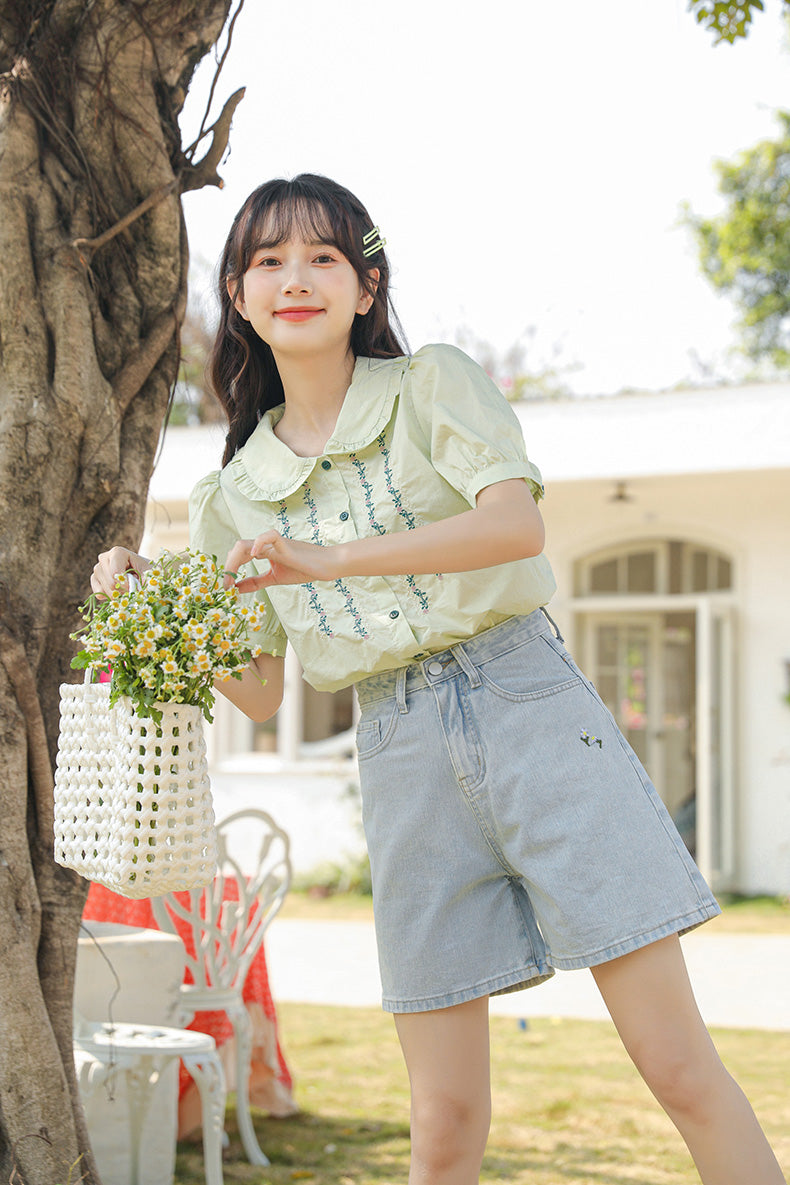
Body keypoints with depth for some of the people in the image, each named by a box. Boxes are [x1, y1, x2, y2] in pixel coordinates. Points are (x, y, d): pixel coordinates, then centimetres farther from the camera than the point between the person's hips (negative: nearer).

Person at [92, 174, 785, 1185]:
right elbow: (260, 692, 15)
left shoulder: (433, 387, 2)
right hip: (401, 754, 3)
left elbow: (518, 523, -17)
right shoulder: (235, 495, 12)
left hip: (527, 709, -2)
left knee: (680, 1066, -5)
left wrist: (332, 557, -25)